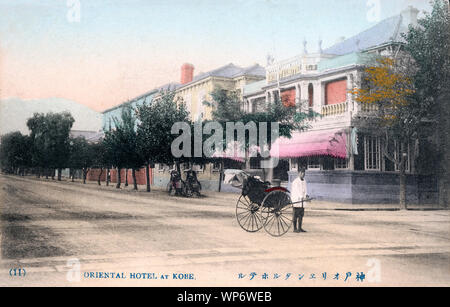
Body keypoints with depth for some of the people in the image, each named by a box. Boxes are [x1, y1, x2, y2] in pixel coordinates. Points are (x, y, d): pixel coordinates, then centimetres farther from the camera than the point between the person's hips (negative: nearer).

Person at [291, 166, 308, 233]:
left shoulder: (304, 181, 14)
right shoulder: (295, 181, -12)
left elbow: (304, 190, 16)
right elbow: (296, 191, -21)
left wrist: (306, 195, -6)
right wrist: (302, 197, -33)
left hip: (302, 201, 8)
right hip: (296, 200, -8)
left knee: (301, 215, 9)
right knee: (296, 215, -5)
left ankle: (299, 228, 15)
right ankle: (295, 228, -1)